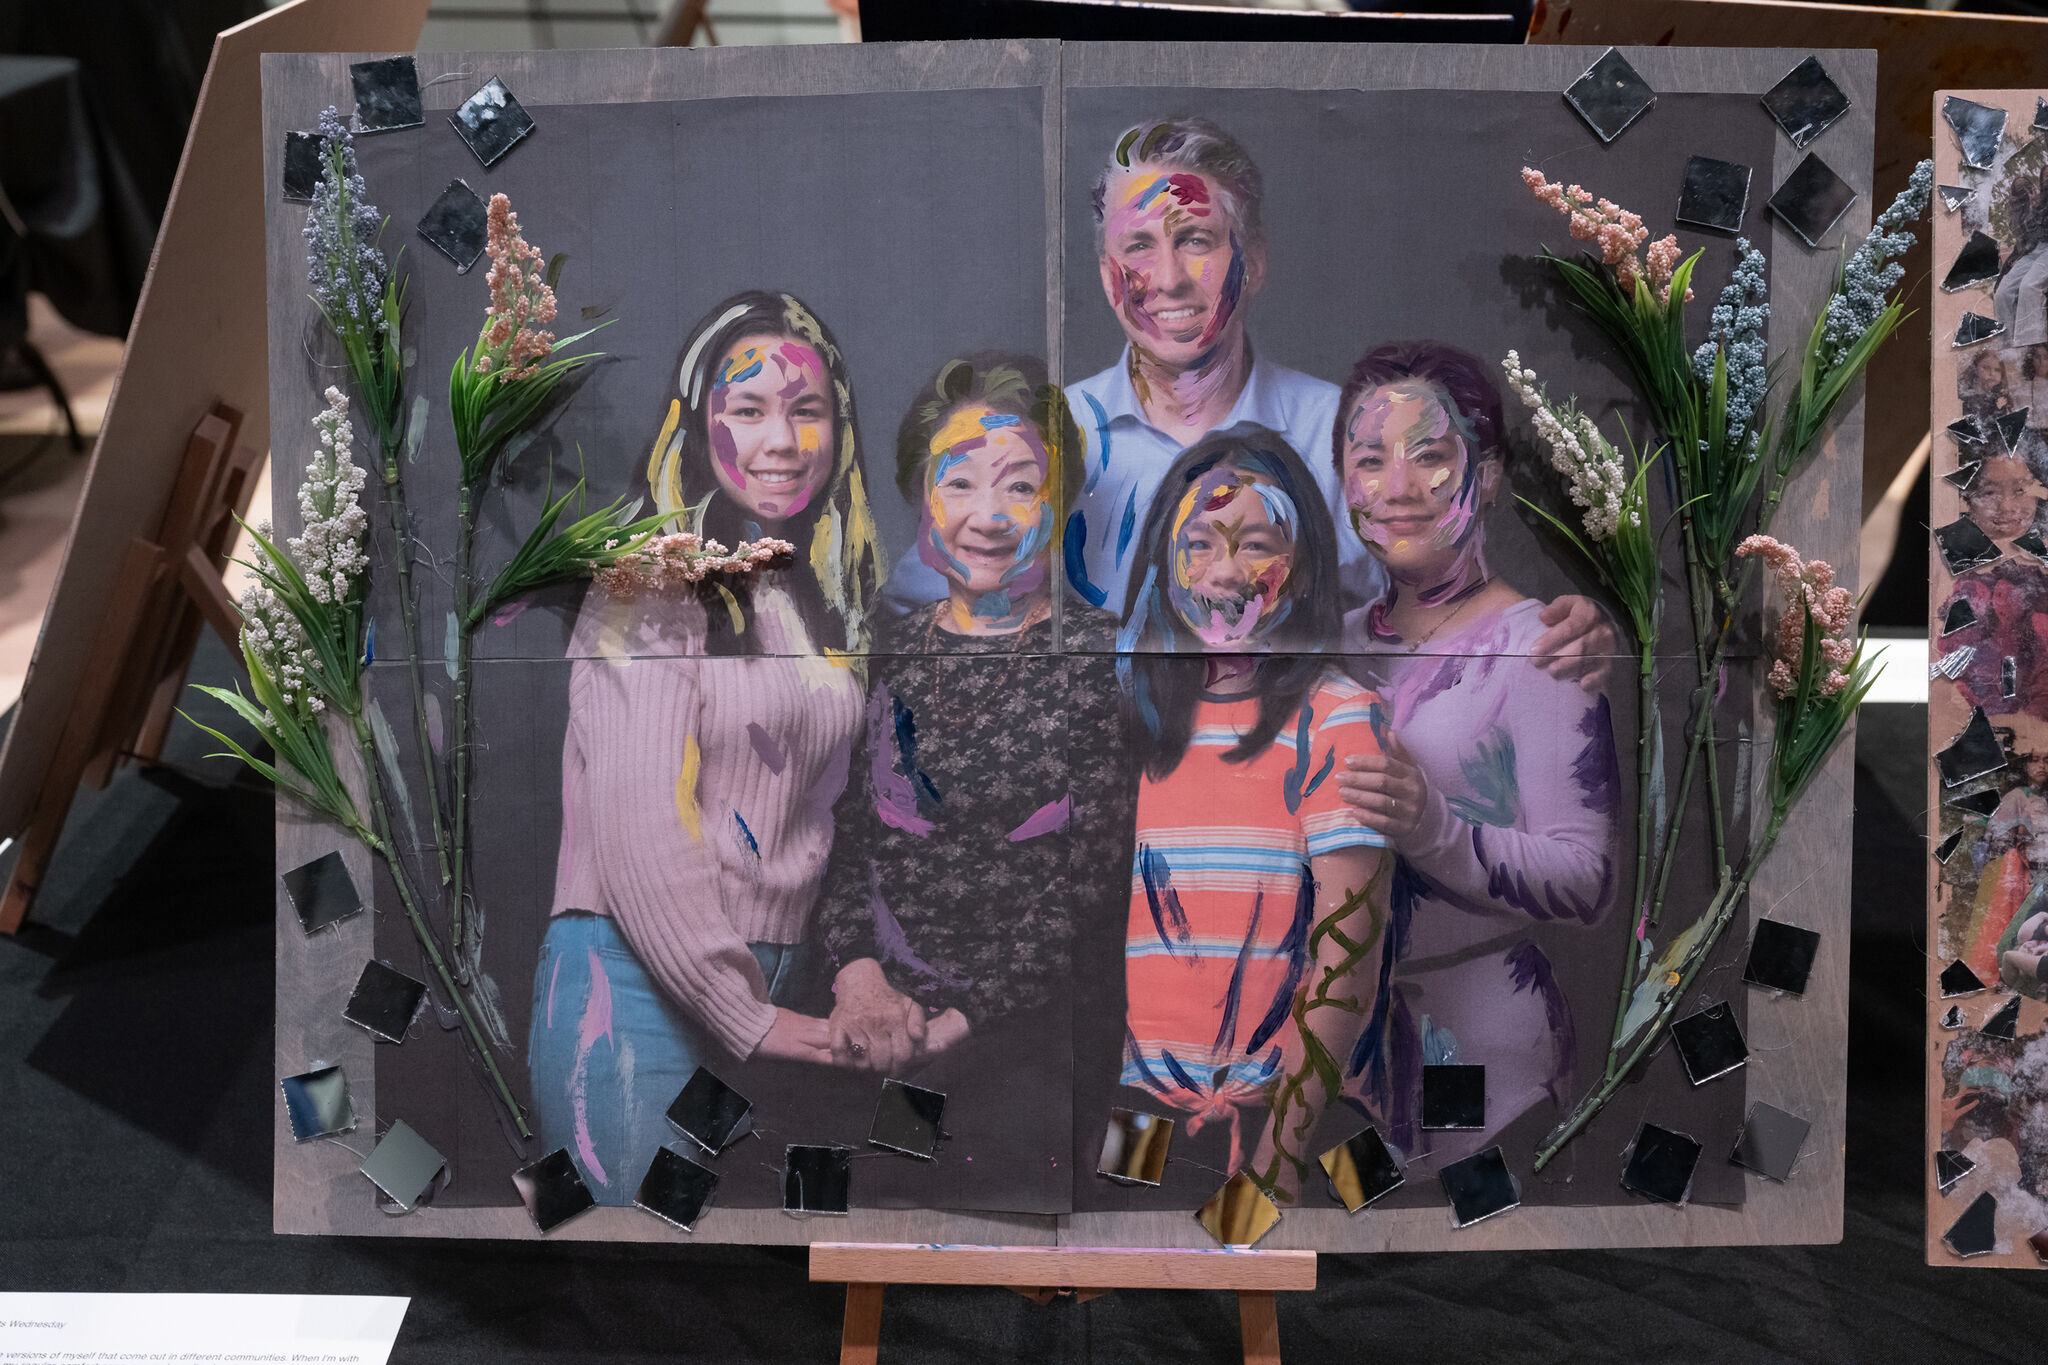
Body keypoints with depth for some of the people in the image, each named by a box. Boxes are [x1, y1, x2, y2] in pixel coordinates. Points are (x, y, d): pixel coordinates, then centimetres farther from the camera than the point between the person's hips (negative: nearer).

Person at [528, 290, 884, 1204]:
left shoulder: (824, 597, 15)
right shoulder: (655, 581, -7)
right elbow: (638, 825, -14)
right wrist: (745, 1015, -13)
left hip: (771, 987, 6)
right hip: (638, 987, -6)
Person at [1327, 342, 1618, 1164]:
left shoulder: (1533, 646, -10)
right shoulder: (1346, 639, 8)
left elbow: (1588, 881, -18)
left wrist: (1435, 832, -31)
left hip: (1478, 1035, -5)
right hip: (1345, 1023, 6)